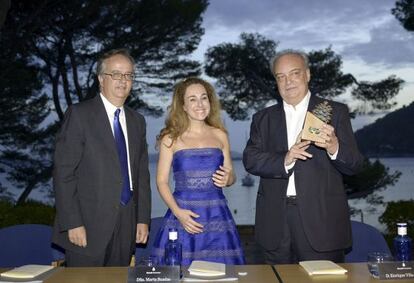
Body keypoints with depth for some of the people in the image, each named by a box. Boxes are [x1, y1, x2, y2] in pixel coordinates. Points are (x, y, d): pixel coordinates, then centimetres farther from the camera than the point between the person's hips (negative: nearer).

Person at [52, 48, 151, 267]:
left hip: (126, 225, 5)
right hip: (88, 226, -5)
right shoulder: (79, 114, -5)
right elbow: (63, 173, -9)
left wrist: (143, 219, 7)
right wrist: (72, 223, -15)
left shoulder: (137, 121, 14)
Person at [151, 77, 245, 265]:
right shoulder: (171, 138, 1)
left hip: (217, 215, 2)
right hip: (183, 212, -2)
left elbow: (231, 176, 16)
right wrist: (177, 212, -14)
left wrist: (227, 179, -8)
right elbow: (161, 181, -1)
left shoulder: (220, 135, 9)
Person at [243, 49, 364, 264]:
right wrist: (285, 160, -20)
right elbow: (250, 160, -2)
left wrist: (334, 147, -23)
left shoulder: (335, 112, 4)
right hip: (275, 224, 2)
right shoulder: (263, 118, 11)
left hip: (321, 221, -2)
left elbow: (353, 165, -2)